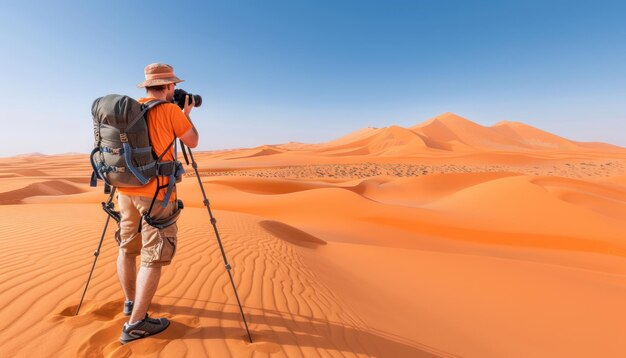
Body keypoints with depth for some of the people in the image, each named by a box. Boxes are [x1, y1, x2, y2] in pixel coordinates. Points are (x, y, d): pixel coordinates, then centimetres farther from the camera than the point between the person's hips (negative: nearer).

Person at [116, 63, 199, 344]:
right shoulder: (170, 110, -6)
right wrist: (187, 114, 15)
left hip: (125, 189, 7)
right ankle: (136, 323, 2)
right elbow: (192, 142, 2)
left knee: (127, 248, 19)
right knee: (153, 257, -1)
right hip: (156, 193, -7)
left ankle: (130, 301, 37)